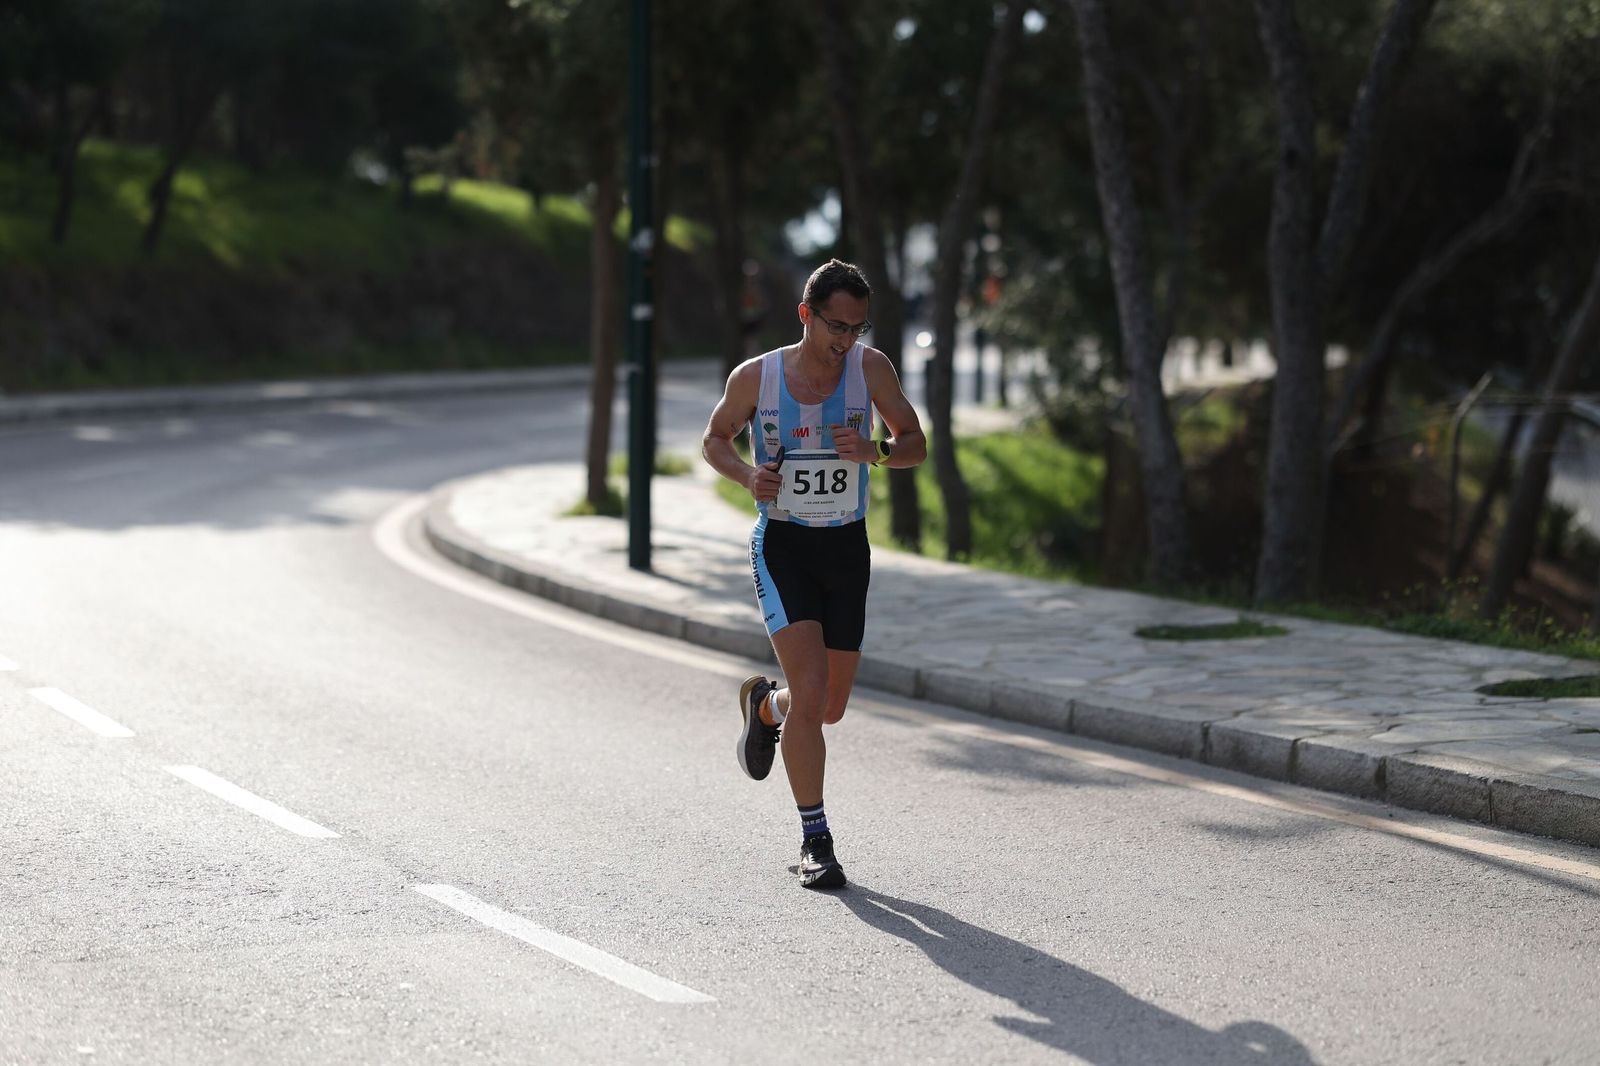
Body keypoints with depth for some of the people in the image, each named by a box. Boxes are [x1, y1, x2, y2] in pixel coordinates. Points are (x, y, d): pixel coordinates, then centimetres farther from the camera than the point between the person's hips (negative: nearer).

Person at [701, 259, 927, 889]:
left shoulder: (870, 368, -6)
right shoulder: (755, 377, -9)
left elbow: (916, 446, -3)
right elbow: (715, 440, 7)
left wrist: (873, 452, -24)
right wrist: (746, 475, -14)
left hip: (847, 547, 3)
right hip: (781, 546, -3)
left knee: (831, 707, 10)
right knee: (811, 692, -18)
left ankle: (764, 705, 46)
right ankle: (815, 841, -7)